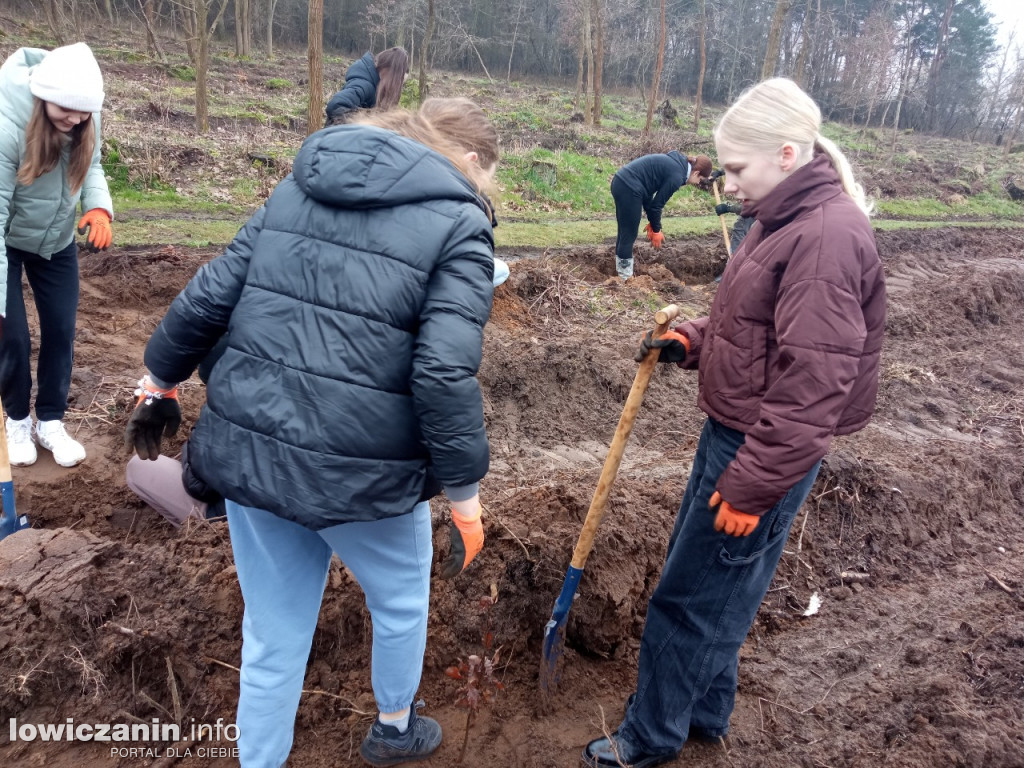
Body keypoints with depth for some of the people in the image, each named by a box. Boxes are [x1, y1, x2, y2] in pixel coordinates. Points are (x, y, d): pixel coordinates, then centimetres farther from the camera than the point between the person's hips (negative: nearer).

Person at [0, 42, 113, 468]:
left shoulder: (84, 119, -19)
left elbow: (91, 164, -1)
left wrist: (99, 206, -26)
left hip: (57, 241, 4)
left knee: (60, 330, 6)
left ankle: (50, 422, 24)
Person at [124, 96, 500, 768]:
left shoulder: (302, 185, 10)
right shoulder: (460, 224, -7)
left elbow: (209, 297, 8)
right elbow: (445, 375, -17)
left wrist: (162, 384, 21)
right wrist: (466, 497, -7)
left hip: (245, 450, 5)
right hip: (361, 473, -4)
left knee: (273, 636, 22)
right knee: (401, 603, 26)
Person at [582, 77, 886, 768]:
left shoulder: (827, 237, -22)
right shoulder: (785, 219, 9)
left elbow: (813, 387, -25)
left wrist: (751, 485, -21)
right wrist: (692, 341, 3)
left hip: (765, 451, -10)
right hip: (733, 429, 10)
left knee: (690, 598, 5)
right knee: (718, 588, 22)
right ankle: (705, 711, 42)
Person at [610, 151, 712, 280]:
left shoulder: (673, 164, 17)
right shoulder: (677, 176, -11)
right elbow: (657, 204, -8)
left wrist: (652, 223, 19)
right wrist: (656, 230, 6)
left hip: (620, 182, 10)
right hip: (629, 188, -10)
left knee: (624, 232, 16)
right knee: (629, 235, -1)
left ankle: (622, 274, 26)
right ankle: (626, 278, 8)